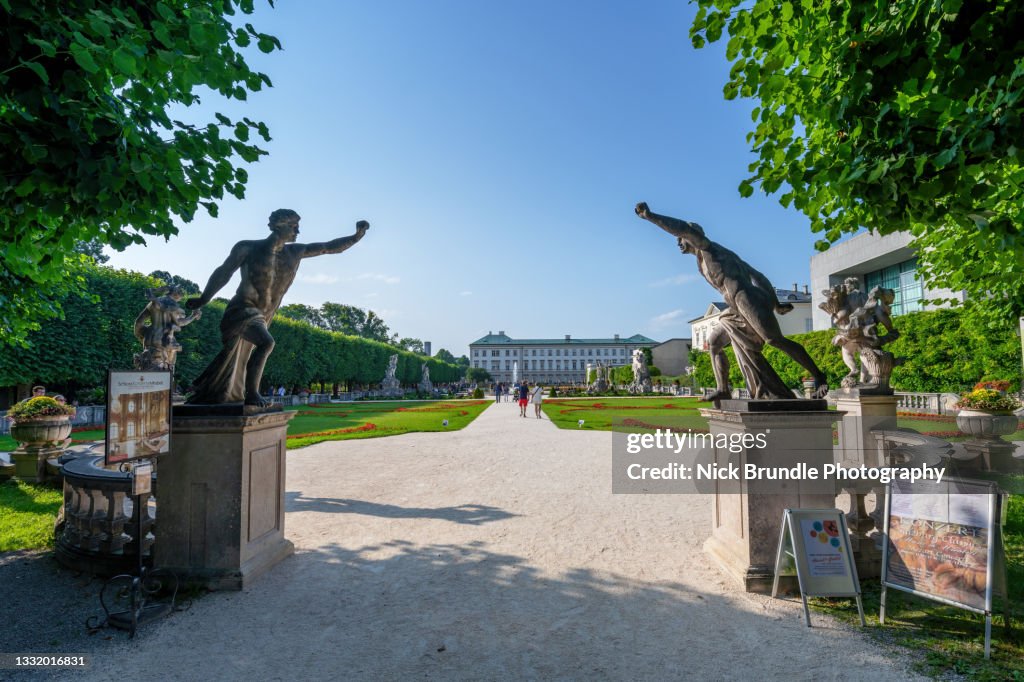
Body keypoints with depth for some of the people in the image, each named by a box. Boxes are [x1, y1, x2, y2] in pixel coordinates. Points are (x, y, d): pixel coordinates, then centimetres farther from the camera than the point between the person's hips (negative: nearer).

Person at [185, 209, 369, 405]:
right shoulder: (247, 248, -8)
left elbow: (331, 247, 2)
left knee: (236, 364, 15)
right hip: (242, 310, -6)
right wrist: (203, 299, 5)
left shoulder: (295, 252, 3)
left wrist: (356, 237, -11)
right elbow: (223, 272, 1)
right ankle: (252, 394, -21)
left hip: (261, 317, 6)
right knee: (266, 342, -31)